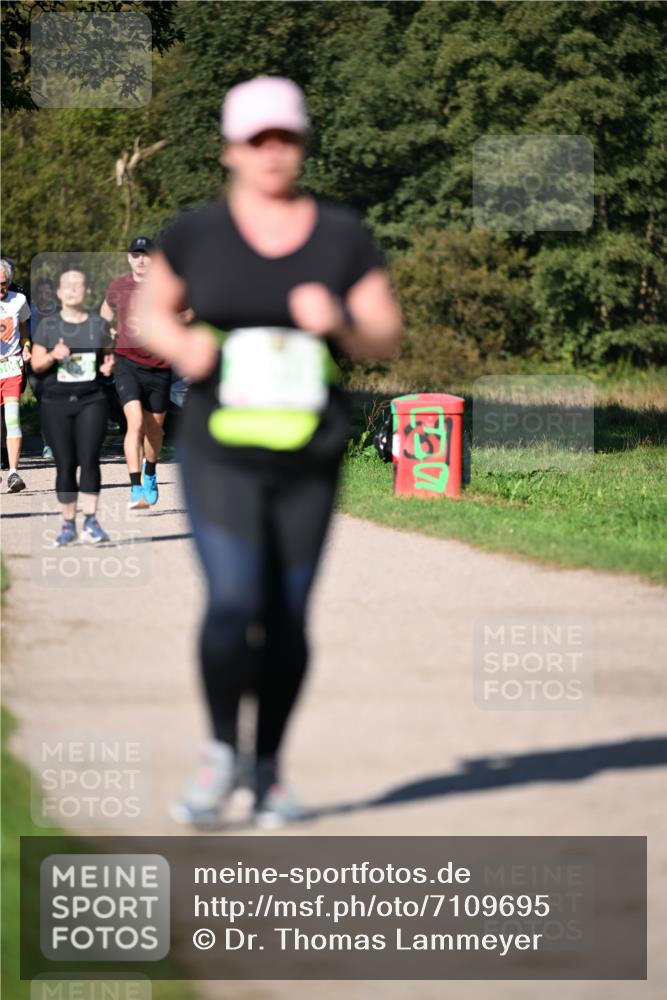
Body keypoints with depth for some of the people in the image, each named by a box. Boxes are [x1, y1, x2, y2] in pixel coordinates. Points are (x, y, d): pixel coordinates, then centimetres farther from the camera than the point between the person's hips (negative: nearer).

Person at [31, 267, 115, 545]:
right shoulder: (48, 325, 4)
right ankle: (68, 524, 9)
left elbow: (109, 356, 16)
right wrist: (52, 356, -16)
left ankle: (91, 522, -10)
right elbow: (36, 364, 4)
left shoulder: (98, 324, 7)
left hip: (91, 400, 0)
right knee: (65, 464, 1)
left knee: (89, 459, -12)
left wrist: (109, 366, -7)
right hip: (56, 404, 0)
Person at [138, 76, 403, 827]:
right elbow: (151, 310, 14)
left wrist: (339, 324, -17)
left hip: (308, 461, 2)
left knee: (287, 619, 4)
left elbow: (387, 339, 5)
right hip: (219, 453, -2)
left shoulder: (343, 237, 3)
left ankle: (270, 766, 23)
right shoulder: (196, 233, 1)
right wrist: (180, 345, -8)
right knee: (233, 602, -15)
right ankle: (221, 750, 8)